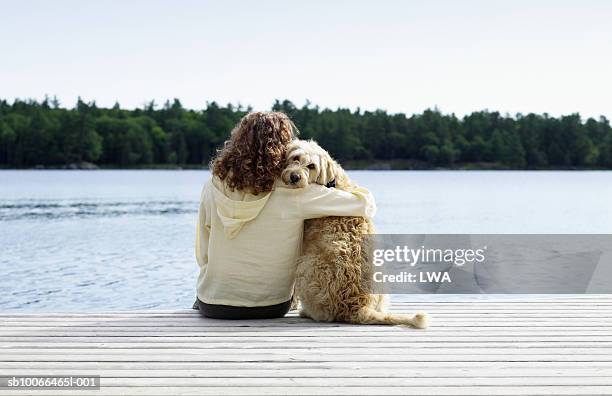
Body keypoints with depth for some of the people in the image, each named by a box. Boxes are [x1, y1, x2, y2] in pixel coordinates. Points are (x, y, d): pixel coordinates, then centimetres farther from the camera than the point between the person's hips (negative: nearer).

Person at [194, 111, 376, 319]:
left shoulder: (213, 188, -9)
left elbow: (202, 255, 1)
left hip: (212, 308, 2)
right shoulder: (294, 193, -17)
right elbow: (366, 204, -12)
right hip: (270, 308, -2)